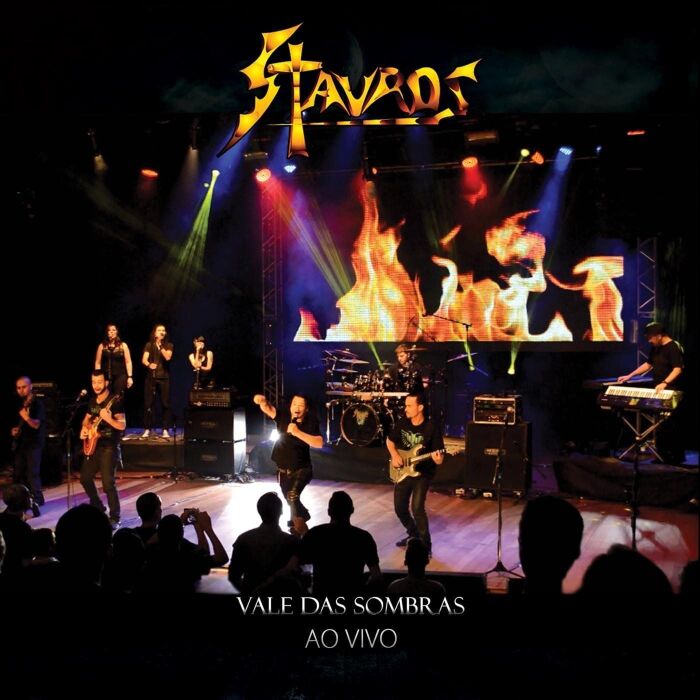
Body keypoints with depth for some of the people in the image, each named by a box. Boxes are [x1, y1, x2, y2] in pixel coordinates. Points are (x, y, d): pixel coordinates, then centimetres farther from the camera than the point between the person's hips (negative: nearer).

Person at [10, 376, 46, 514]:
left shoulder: (37, 403, -10)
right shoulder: (21, 404, 13)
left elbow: (36, 424, -22)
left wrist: (27, 418, -41)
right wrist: (15, 429, 8)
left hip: (34, 443, -8)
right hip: (21, 443, 8)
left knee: (32, 473, -13)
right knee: (18, 474, 10)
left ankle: (36, 503, -13)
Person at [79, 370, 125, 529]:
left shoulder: (115, 401, -14)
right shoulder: (92, 400, 10)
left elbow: (122, 426, -19)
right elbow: (87, 418, 25)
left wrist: (108, 419, -35)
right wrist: (84, 429, 5)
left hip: (109, 448, -8)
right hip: (93, 446, 8)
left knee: (108, 483, -12)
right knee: (85, 477, 15)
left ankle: (115, 518, -3)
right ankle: (98, 506, 34)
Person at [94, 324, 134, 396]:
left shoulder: (123, 345, 4)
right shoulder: (102, 346, 7)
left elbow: (128, 362, 2)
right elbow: (98, 363, 8)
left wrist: (130, 377, -4)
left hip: (120, 376, -1)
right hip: (105, 376, 1)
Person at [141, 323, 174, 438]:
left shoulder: (168, 345, 7)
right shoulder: (149, 345, 8)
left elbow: (168, 357, -11)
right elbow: (144, 359, -5)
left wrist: (160, 346, -10)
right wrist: (149, 364, -25)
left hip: (164, 377, 0)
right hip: (151, 377, 0)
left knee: (165, 404, -3)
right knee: (148, 404, -1)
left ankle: (165, 430, 2)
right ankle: (147, 429, 6)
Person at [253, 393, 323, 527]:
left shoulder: (310, 422, -18)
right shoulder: (284, 415, -13)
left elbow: (319, 443, -32)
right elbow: (269, 409, -33)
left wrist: (298, 432, -40)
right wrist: (263, 402, -57)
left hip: (301, 469, -4)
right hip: (283, 469, 4)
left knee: (292, 496, -24)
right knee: (290, 499, 23)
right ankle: (303, 515, 53)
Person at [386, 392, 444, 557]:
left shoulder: (431, 427, -18)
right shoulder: (402, 423, -4)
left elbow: (439, 458, -15)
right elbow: (390, 440, 14)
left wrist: (437, 458, -39)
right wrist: (394, 455, -4)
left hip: (423, 473, -6)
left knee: (417, 507, -20)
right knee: (400, 507, 10)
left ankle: (425, 546, -6)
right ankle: (413, 534, 37)